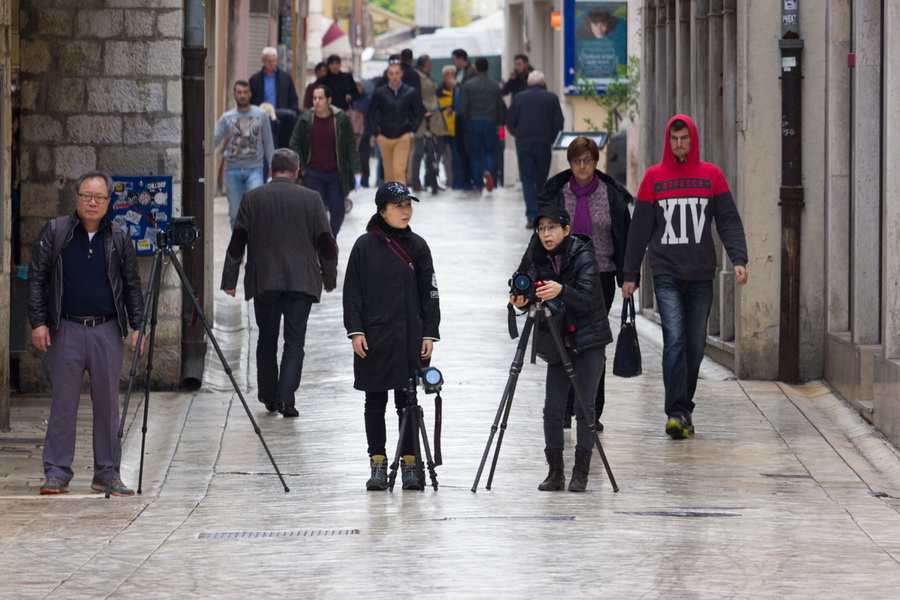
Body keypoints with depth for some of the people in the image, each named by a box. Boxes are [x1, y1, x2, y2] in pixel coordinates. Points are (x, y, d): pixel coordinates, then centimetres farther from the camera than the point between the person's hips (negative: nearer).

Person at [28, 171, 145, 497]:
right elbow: (37, 278, 3)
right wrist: (38, 322, -5)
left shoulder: (119, 237, 8)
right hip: (66, 329, -2)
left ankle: (108, 474, 10)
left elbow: (132, 285, 11)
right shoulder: (55, 232, 2)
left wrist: (137, 326, 3)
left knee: (107, 403, 4)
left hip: (107, 330, 2)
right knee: (63, 402, -1)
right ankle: (57, 474, 3)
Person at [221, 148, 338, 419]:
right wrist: (329, 278, 15)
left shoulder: (252, 198, 0)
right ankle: (286, 397, -12)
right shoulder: (311, 199, -2)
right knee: (295, 340, 1)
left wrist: (229, 280, 6)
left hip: (263, 282, 1)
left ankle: (268, 396, 19)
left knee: (267, 339, 14)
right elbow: (326, 244, 2)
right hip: (301, 282, -1)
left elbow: (237, 242, 1)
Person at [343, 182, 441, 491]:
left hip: (409, 338, 1)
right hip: (373, 338, -1)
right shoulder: (365, 246, 1)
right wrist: (355, 331, -6)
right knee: (375, 402, 5)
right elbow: (352, 292, 2)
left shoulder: (417, 246, 5)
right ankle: (378, 465, 10)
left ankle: (409, 465, 7)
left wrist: (429, 334, 1)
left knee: (407, 402, 2)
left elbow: (429, 293, 7)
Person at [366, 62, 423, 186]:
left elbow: (418, 114, 10)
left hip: (403, 138, -2)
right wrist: (376, 133, 4)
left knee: (399, 172, -13)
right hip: (384, 137, 2)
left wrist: (412, 131, 3)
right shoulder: (380, 93, -1)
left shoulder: (411, 92, -1)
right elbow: (370, 114, 8)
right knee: (388, 173, 7)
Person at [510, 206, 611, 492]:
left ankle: (581, 471, -1)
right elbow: (529, 294, -2)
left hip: (588, 341, -4)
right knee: (552, 409, -4)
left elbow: (588, 298, -21)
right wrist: (521, 300, -25)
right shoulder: (536, 258, 1)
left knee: (585, 406, -9)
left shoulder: (583, 256, -11)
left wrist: (562, 291, -39)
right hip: (556, 343, 4)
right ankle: (555, 471, 6)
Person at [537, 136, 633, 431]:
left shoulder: (612, 194, 2)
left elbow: (624, 238, 5)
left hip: (601, 276, 0)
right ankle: (564, 409, 9)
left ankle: (592, 412, 6)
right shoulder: (556, 194, 2)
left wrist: (626, 278, 1)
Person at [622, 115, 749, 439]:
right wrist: (630, 274, 6)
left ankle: (685, 407, 18)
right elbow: (639, 229, 8)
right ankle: (677, 412, -18)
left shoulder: (711, 175, 7)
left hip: (701, 275, 2)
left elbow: (729, 220, 3)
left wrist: (738, 258, -12)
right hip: (666, 274, -2)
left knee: (695, 345, 6)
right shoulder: (654, 177, 5)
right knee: (674, 340, -14)